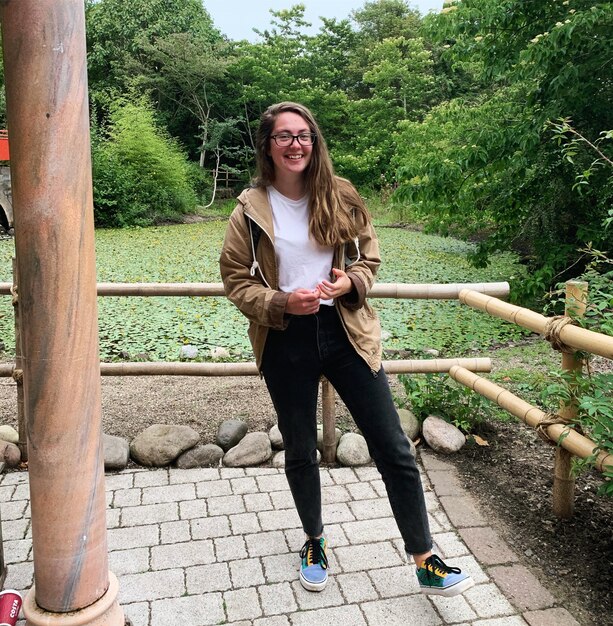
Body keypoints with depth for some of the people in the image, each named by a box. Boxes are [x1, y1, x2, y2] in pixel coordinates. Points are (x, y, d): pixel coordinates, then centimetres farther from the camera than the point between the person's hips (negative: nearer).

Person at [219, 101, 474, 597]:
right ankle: (315, 540, 41)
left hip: (345, 332, 1)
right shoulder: (251, 209, -2)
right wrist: (283, 303, -18)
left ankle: (425, 562, 17)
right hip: (286, 341, 0)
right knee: (300, 452, 15)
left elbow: (369, 258, 9)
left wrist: (350, 283, -13)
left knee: (394, 448, 1)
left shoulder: (340, 197, 1)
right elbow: (236, 282, -1)